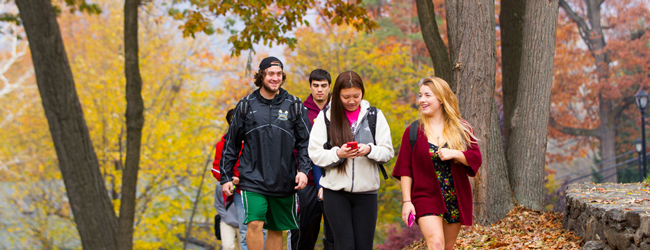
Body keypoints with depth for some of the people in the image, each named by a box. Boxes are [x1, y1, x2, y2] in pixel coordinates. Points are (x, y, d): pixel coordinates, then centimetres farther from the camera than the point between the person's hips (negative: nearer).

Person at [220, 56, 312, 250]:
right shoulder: (246, 105, 3)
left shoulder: (294, 105, 4)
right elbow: (231, 143, 8)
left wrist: (303, 170, -9)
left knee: (276, 229, 10)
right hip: (253, 179, -1)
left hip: (284, 182, 2)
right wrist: (225, 177, 6)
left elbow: (305, 141, 5)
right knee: (255, 224, -17)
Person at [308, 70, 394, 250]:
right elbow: (315, 154, -2)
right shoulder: (325, 117, 2)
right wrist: (338, 153, -19)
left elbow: (388, 152, 4)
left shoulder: (375, 116, 6)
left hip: (366, 190, 1)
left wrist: (369, 150, -17)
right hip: (335, 192, -1)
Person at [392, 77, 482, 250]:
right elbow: (405, 169, 0)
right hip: (426, 198, -2)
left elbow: (476, 158, -2)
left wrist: (454, 153, -20)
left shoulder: (462, 129, 5)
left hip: (456, 200, 3)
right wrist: (406, 201, -7)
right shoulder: (413, 132, 1)